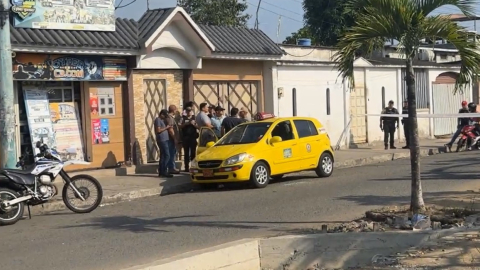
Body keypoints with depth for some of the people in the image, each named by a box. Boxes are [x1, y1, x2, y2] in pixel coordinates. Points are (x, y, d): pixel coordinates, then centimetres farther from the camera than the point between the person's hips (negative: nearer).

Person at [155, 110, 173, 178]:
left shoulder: (162, 120, 20)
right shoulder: (158, 120, -10)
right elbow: (158, 130, -18)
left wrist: (168, 128, 12)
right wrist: (166, 128, -11)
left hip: (164, 140, 10)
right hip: (162, 140, -10)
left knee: (163, 156, 10)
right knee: (167, 155, -13)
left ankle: (161, 172, 13)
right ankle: (164, 171, -13)